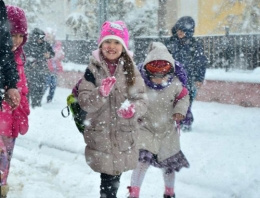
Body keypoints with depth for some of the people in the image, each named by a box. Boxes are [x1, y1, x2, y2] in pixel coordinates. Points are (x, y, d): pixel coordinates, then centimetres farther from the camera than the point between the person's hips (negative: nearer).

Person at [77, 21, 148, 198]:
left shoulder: (131, 69, 1)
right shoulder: (93, 69, -3)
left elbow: (142, 99, -1)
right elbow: (85, 102, -7)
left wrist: (134, 109, -23)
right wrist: (101, 93, -26)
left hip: (124, 135, 2)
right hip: (100, 134, -2)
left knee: (116, 175, 11)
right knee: (108, 178, -5)